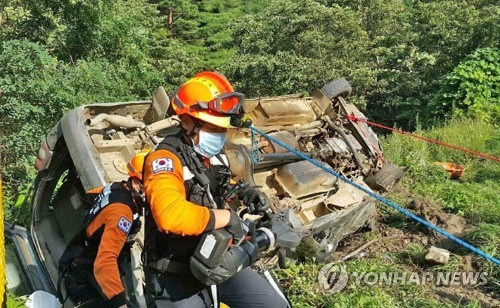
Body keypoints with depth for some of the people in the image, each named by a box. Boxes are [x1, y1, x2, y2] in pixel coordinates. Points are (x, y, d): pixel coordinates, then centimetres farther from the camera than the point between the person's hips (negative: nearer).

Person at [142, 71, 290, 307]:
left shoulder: (215, 156, 2)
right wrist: (228, 217, -28)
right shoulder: (164, 159, -23)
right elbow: (171, 215, -41)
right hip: (176, 277, -7)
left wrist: (245, 193, 0)